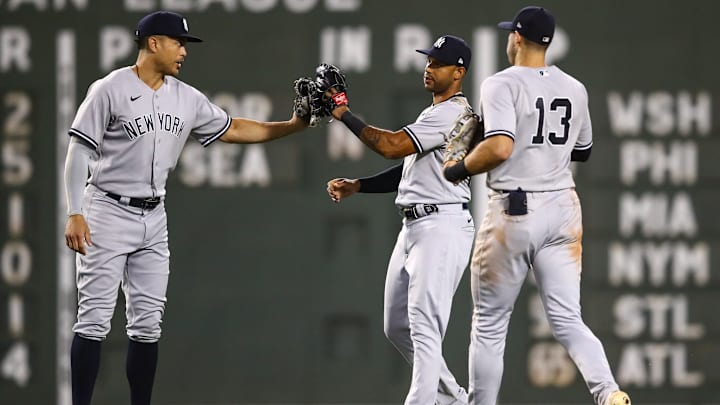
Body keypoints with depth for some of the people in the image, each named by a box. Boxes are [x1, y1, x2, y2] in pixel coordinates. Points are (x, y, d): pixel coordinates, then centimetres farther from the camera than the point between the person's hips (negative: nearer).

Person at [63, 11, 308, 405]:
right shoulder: (110, 90, -11)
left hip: (154, 220, 6)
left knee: (147, 324, 6)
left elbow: (232, 130, 17)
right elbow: (78, 153, -11)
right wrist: (74, 215, -18)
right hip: (108, 212, -6)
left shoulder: (187, 98, 7)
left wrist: (292, 126, 8)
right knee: (94, 319, -8)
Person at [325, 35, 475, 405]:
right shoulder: (432, 115, 20)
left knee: (424, 328, -16)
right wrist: (356, 186, 12)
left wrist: (344, 115, -14)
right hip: (412, 226, 11)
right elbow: (408, 171, 23)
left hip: (442, 226, -11)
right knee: (397, 327, 14)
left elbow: (391, 146, -21)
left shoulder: (452, 114, -14)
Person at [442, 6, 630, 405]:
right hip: (563, 208, 5)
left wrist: (458, 169, -7)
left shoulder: (502, 84, -10)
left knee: (489, 323, 8)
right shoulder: (574, 89, 9)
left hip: (514, 211, -5)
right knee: (567, 320, 1)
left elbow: (499, 148, -23)